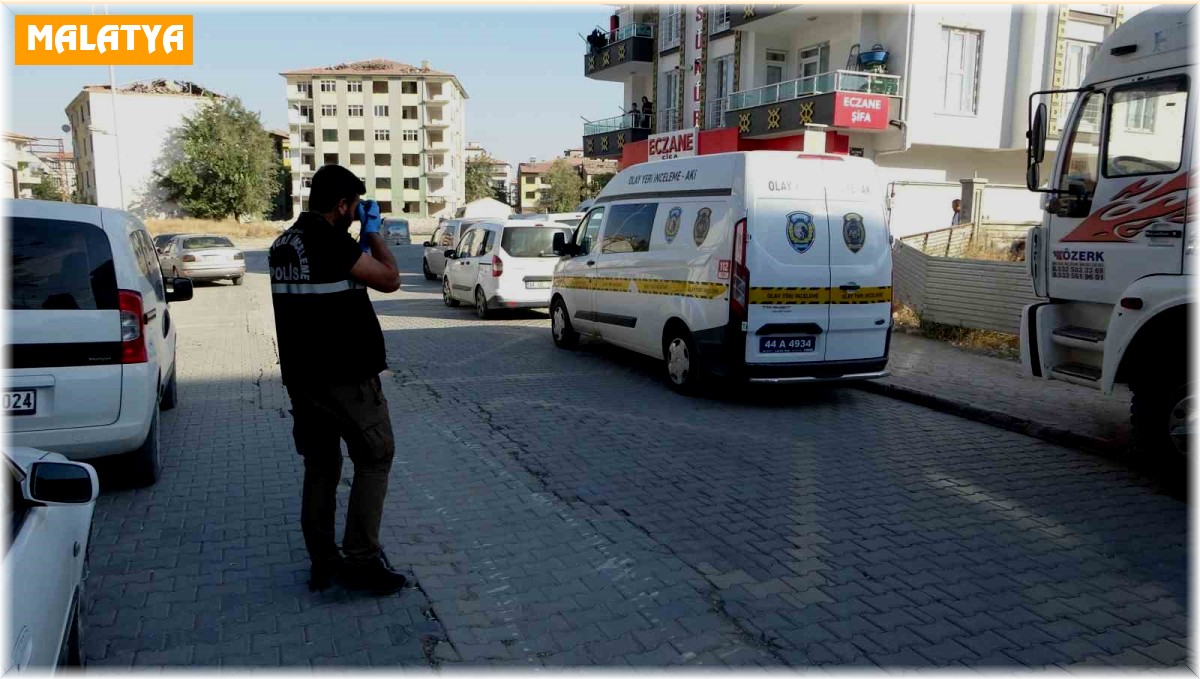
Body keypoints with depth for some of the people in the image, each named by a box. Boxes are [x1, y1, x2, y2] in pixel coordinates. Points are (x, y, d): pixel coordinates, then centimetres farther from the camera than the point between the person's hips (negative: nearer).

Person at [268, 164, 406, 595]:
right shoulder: (329, 241, -17)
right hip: (346, 376, -8)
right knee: (374, 459, 3)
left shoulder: (283, 245, 12)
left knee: (320, 467, 14)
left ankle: (322, 562, 19)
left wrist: (362, 238, 18)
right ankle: (361, 559, 2)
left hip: (302, 375, 9)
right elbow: (389, 279, -14)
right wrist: (373, 232, 0)